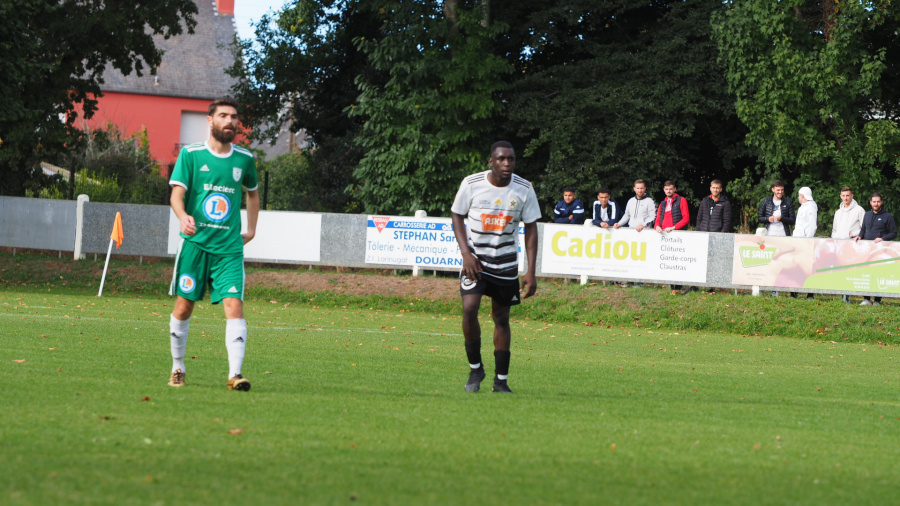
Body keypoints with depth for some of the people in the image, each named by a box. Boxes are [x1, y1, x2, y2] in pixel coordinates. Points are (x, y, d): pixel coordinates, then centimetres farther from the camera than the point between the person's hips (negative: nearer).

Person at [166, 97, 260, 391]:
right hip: (195, 242, -1)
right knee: (184, 306, 4)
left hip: (230, 246, 1)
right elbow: (177, 193, -8)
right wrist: (183, 216, -28)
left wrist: (251, 229, 22)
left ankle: (235, 374, -18)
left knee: (234, 305, -13)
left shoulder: (244, 159, 9)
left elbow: (252, 192, 28)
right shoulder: (190, 154, 0)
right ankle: (177, 369, 21)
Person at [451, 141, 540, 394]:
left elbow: (531, 229, 0)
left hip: (506, 263, 1)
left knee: (501, 318, 6)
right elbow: (457, 216, 2)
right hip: (475, 258, -1)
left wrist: (531, 271, -5)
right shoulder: (471, 184, -10)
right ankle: (475, 368, 0)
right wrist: (466, 254, -10)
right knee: (469, 308, -19)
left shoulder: (524, 189, -6)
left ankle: (501, 380, 15)